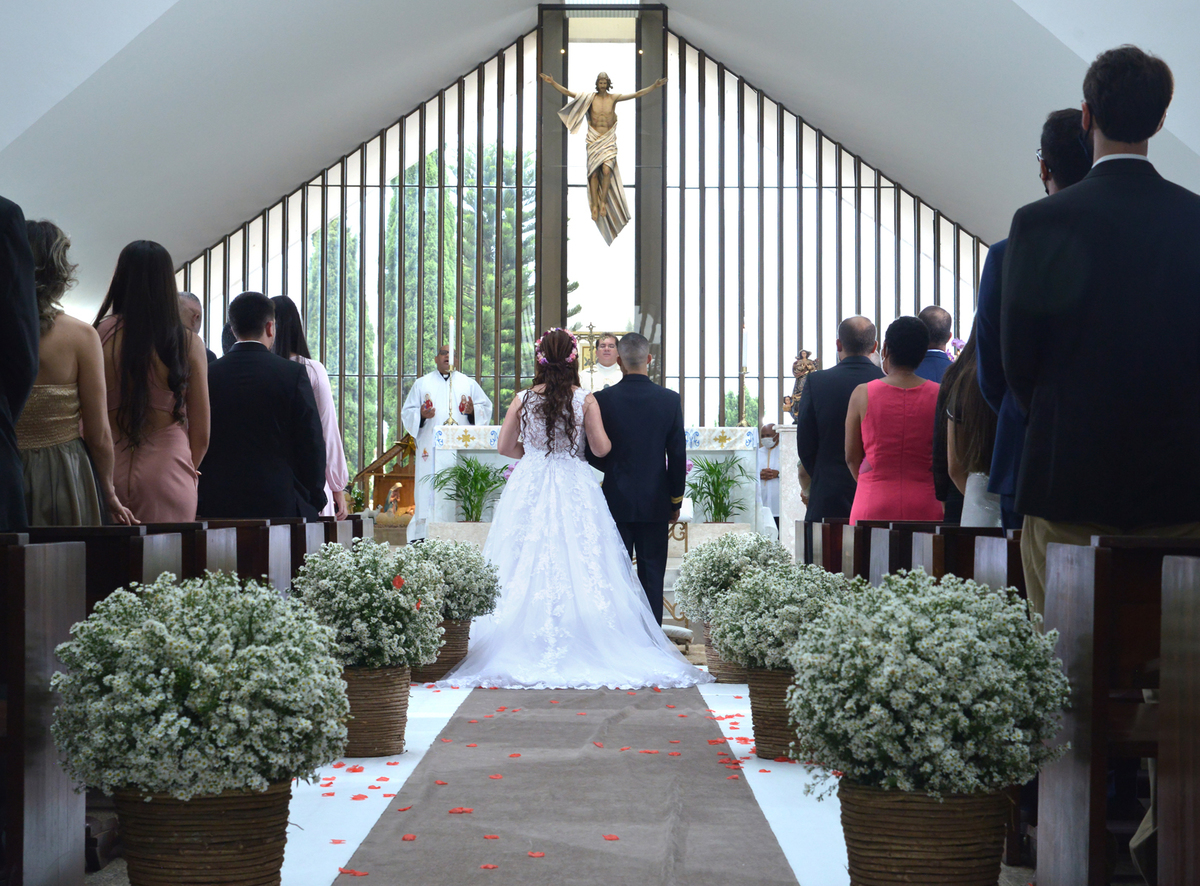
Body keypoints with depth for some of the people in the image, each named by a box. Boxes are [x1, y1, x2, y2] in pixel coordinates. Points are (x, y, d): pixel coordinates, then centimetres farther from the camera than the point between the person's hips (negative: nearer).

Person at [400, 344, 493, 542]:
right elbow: (407, 412, 10)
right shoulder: (422, 384, 13)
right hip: (431, 449, 0)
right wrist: (421, 415, -11)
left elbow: (486, 407, 11)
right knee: (428, 491, -6)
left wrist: (472, 411, -10)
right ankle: (421, 537, -4)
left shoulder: (469, 383, 14)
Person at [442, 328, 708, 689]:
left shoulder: (522, 399, 0)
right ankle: (581, 650, -1)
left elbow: (505, 447, 7)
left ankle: (526, 650, 3)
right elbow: (601, 449, -4)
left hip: (530, 488, 1)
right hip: (574, 490, -1)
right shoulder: (586, 400, -5)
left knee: (527, 570, 4)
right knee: (580, 568, 1)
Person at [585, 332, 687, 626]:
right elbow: (678, 455, -2)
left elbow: (593, 455, -3)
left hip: (616, 500, 0)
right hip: (655, 502, 1)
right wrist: (676, 500, 9)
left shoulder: (603, 400, -8)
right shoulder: (670, 400, -6)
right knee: (652, 574, 6)